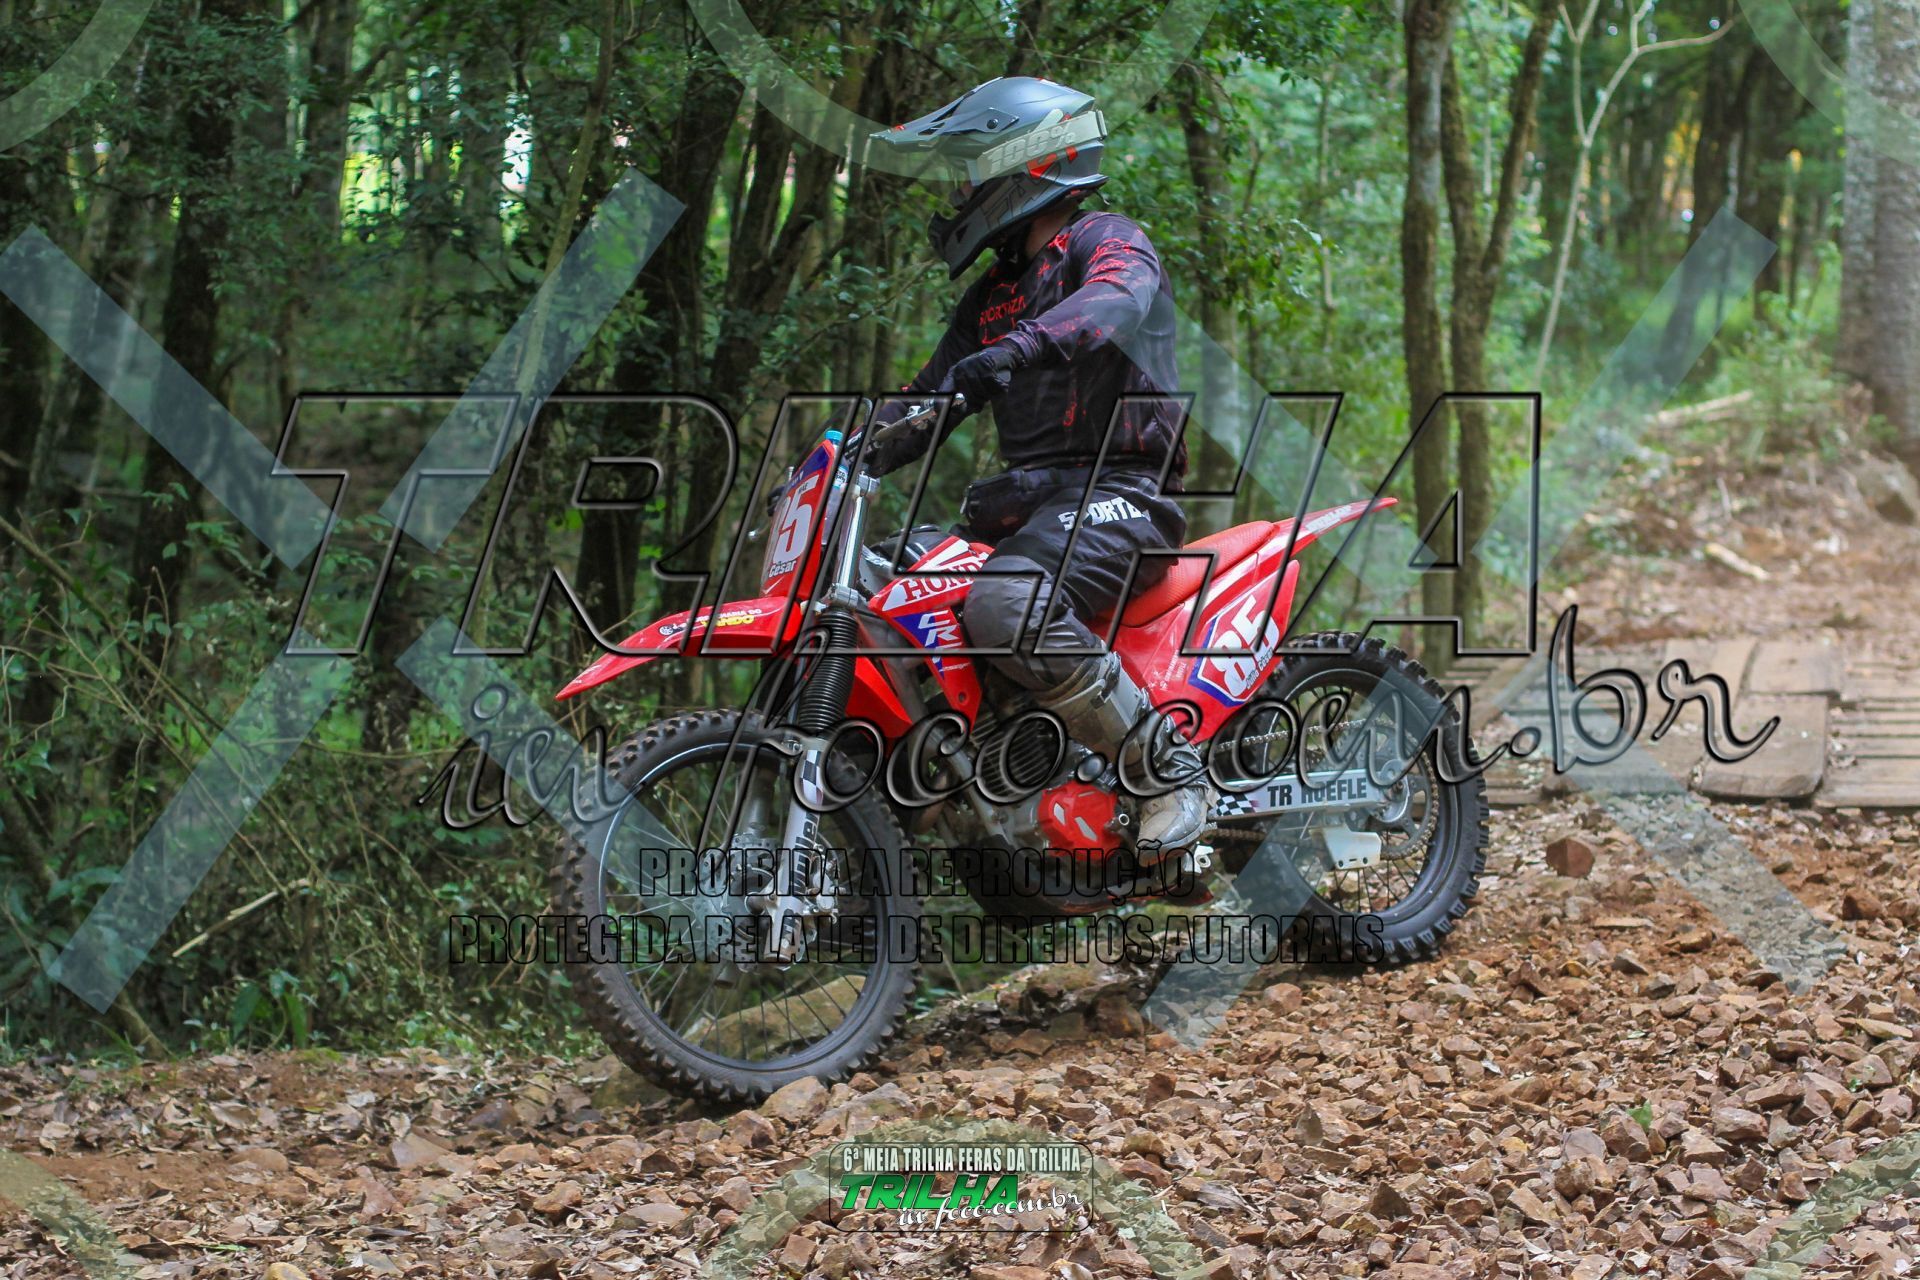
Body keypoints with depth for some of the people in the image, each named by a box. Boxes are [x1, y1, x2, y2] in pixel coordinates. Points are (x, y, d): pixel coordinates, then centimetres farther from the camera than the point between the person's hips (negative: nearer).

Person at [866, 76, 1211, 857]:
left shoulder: (1104, 239, -2)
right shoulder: (992, 297, 24)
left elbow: (1115, 302, -27)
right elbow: (927, 399, 27)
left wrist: (1014, 351, -44)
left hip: (1117, 492, -9)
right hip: (1031, 496, 9)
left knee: (1005, 606, -35)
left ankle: (1169, 770, -25)